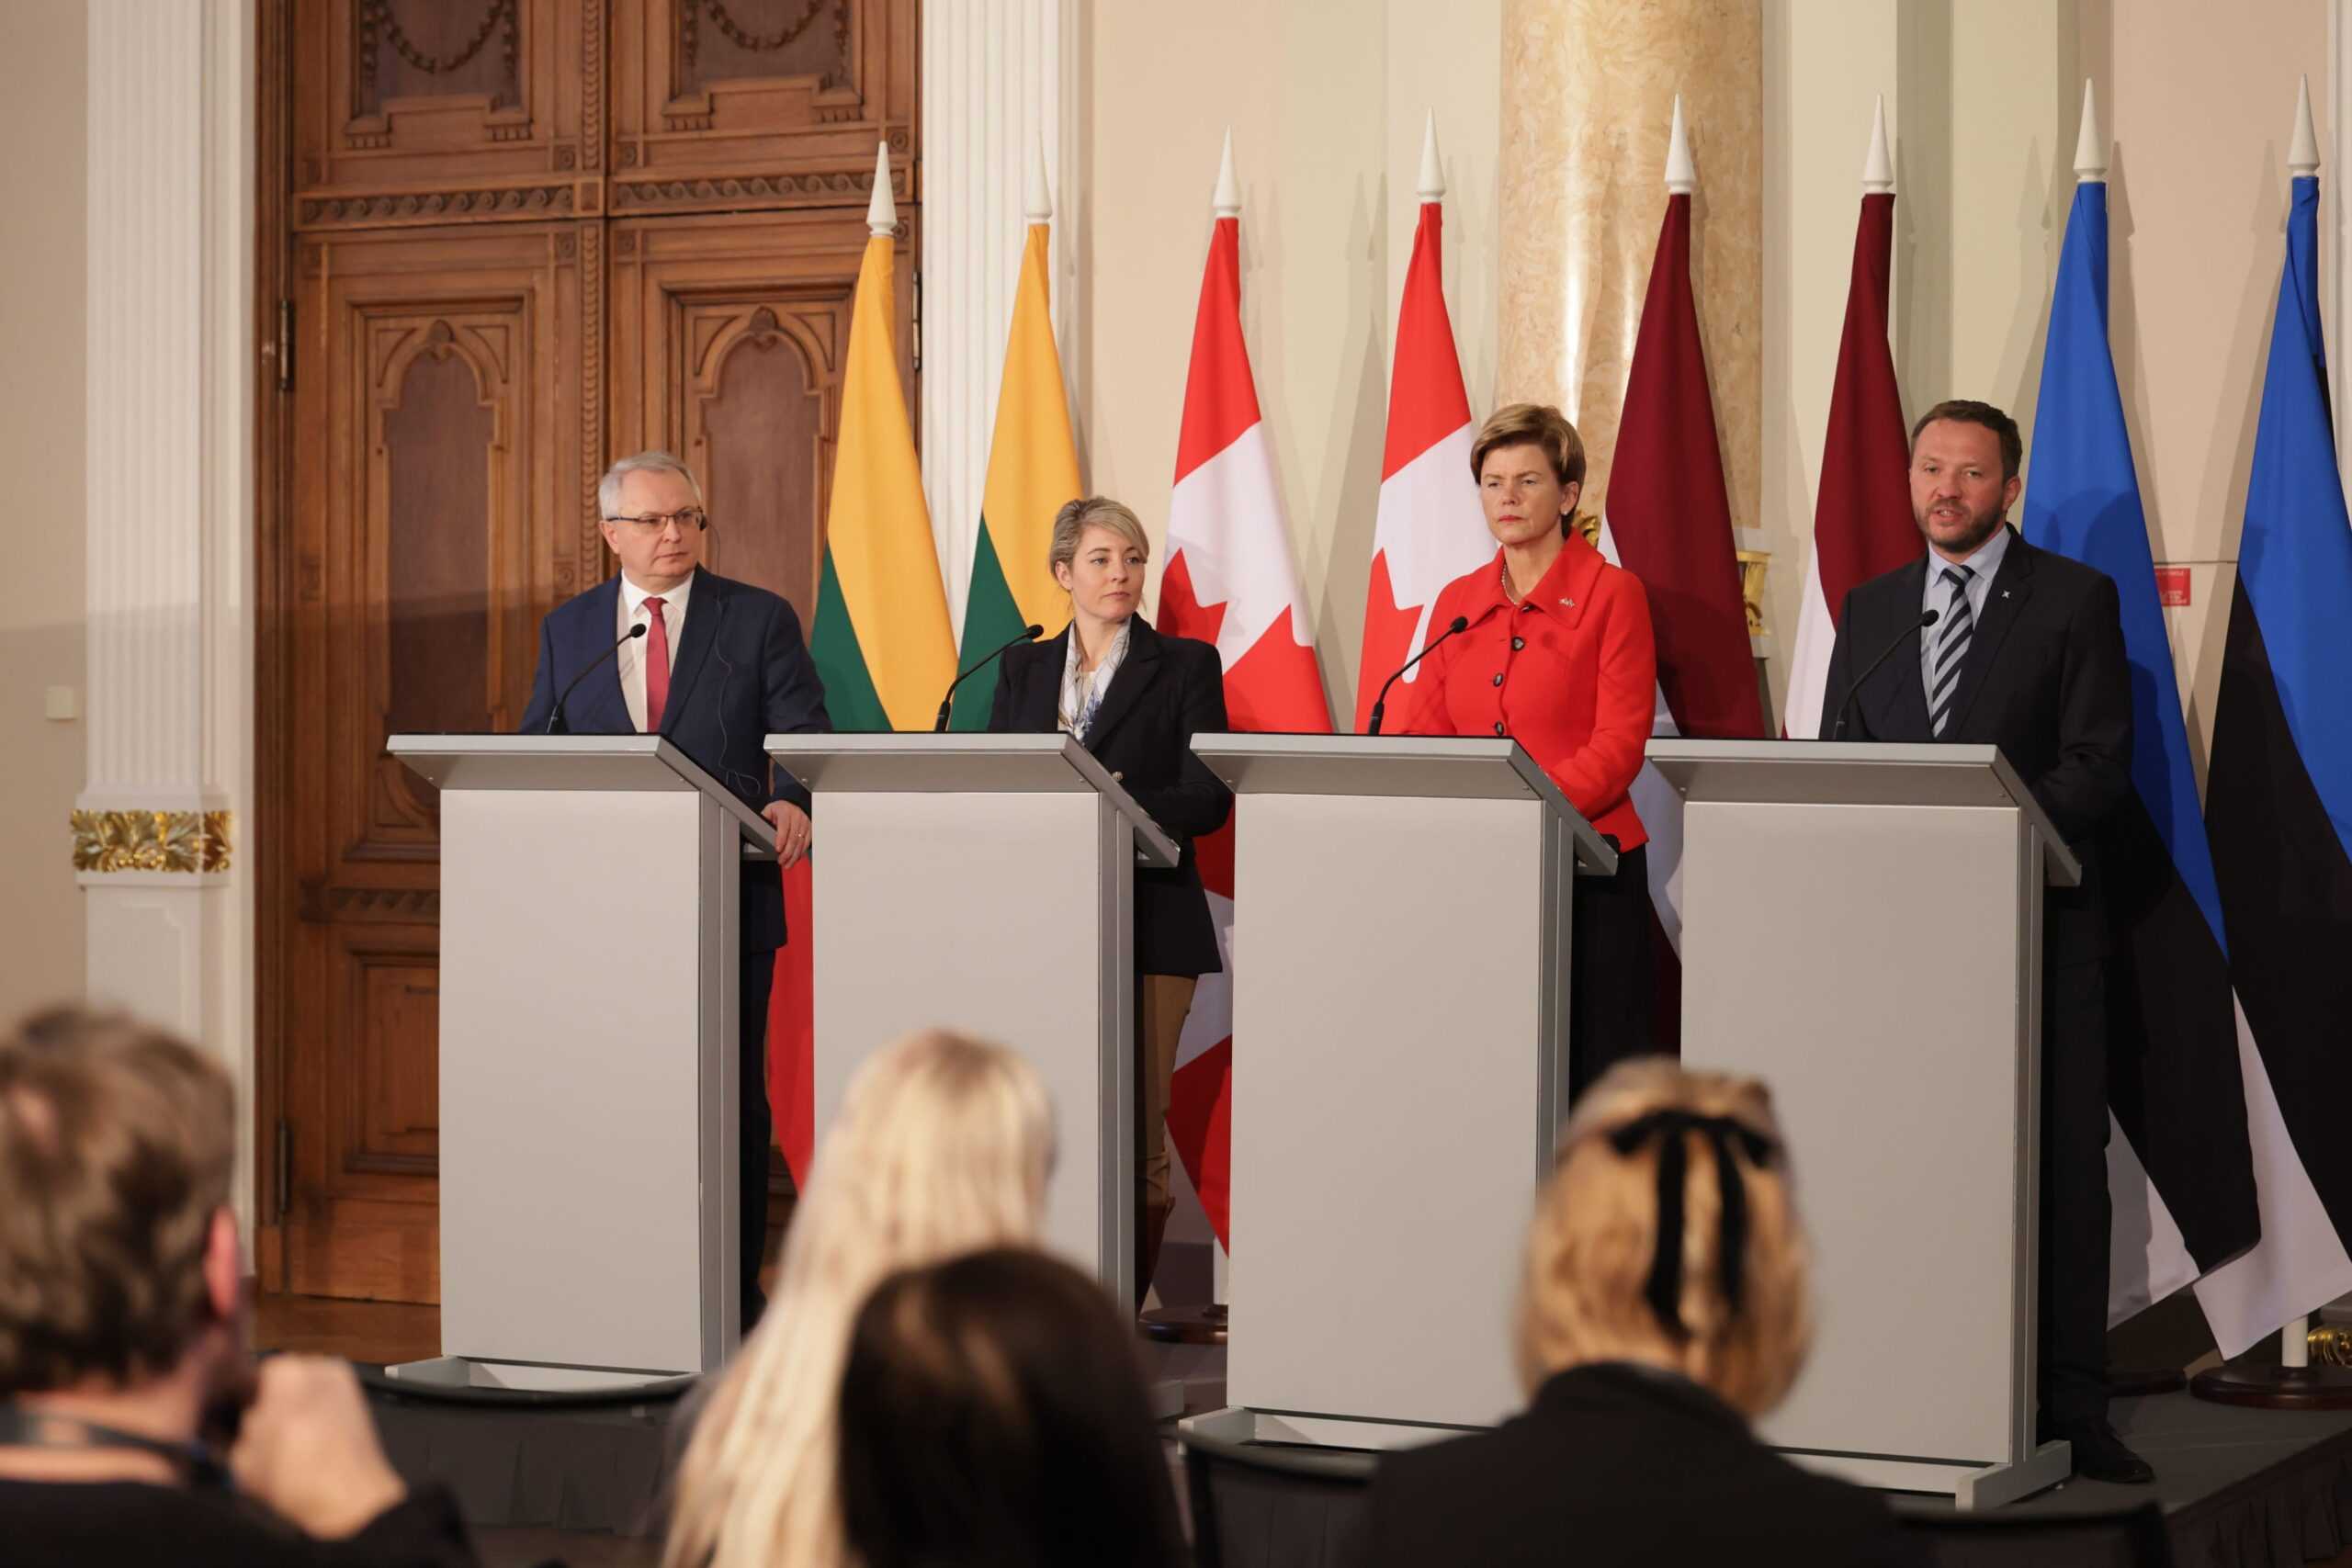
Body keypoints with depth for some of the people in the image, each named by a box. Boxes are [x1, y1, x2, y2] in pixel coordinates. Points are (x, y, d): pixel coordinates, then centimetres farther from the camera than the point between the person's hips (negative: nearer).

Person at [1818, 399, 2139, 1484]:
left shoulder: (2075, 598, 4)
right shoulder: (1871, 608, 16)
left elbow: (2099, 765, -4)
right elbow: (1835, 762, 14)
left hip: (2035, 918, -3)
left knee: (2060, 1162, -4)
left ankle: (2066, 1407, -1)